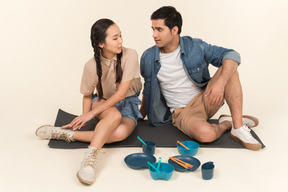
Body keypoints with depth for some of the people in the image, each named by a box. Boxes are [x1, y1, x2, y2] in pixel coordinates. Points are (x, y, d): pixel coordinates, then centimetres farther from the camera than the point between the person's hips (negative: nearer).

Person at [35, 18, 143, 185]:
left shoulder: (130, 55, -20)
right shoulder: (92, 66, -15)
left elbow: (121, 93, -21)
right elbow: (87, 95, 2)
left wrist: (92, 113, -23)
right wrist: (84, 117, -16)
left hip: (128, 103, 0)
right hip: (103, 102, 0)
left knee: (121, 132, -35)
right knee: (114, 115, -39)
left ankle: (67, 134, -31)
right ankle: (91, 157, -45)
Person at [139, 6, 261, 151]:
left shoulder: (195, 46, -6)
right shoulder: (148, 58, -3)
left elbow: (232, 55, -14)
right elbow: (148, 88, 14)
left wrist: (220, 82, -31)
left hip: (205, 100, 2)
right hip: (182, 112, -2)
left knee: (228, 69, -24)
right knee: (205, 133, -37)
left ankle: (238, 127, -21)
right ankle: (226, 124, 0)